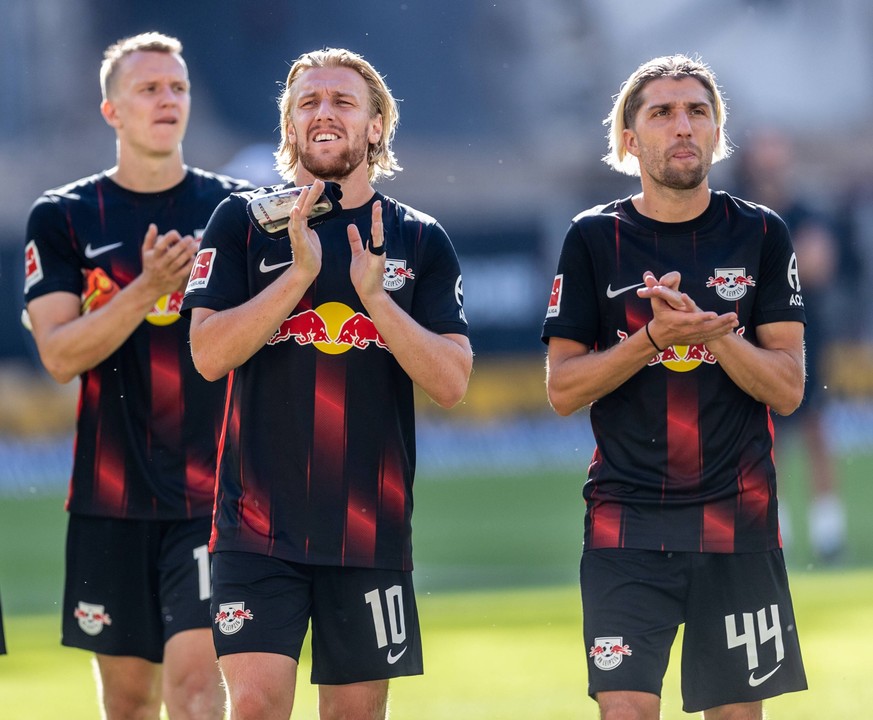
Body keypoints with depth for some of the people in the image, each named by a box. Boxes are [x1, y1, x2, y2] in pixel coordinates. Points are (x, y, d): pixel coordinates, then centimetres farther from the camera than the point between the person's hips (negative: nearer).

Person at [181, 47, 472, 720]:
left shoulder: (421, 241, 7)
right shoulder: (243, 221, 5)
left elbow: (452, 382, -1)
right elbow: (209, 354, -7)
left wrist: (374, 295, -15)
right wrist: (301, 271, -17)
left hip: (372, 530, 2)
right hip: (259, 523, -2)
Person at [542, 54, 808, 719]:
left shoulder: (761, 236, 5)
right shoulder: (596, 239, 4)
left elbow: (787, 388, 0)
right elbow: (563, 389, 0)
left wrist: (711, 331, -17)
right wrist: (653, 338, -15)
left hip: (739, 520, 1)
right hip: (627, 523, -1)